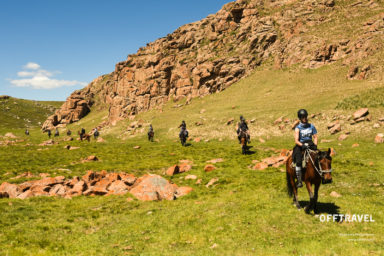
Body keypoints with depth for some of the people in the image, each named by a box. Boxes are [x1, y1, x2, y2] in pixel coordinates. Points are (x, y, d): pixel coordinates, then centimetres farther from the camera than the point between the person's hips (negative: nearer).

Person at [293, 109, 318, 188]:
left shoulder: (311, 126, 7)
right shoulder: (298, 128, -3)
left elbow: (315, 137, 12)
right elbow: (296, 141, -11)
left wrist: (315, 145, -6)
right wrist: (302, 145, -27)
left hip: (310, 145, 3)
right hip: (300, 145, -3)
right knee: (299, 162, -22)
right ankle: (299, 180, -17)